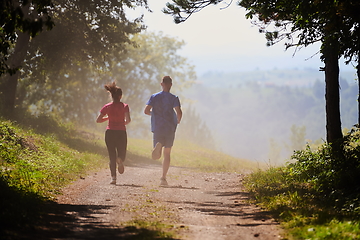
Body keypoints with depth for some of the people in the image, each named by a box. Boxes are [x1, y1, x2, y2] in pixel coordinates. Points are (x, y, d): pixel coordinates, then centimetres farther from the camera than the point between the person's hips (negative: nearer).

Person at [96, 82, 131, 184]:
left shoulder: (107, 107, 1)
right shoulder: (124, 106, -3)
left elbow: (98, 120, 1)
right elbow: (128, 120, -16)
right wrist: (124, 122, 7)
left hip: (110, 133, 1)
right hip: (121, 133, -1)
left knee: (112, 156, 7)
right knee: (122, 152, 13)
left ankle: (113, 177, -7)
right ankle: (120, 160, -26)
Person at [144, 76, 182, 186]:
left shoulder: (154, 97, 3)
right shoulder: (174, 98, -2)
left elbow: (146, 111, -6)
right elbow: (179, 112, -15)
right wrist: (178, 120, 6)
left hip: (157, 128, 1)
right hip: (170, 129, -1)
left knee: (158, 156, 5)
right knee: (167, 153, 11)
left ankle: (158, 146, -32)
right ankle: (163, 178, 3)